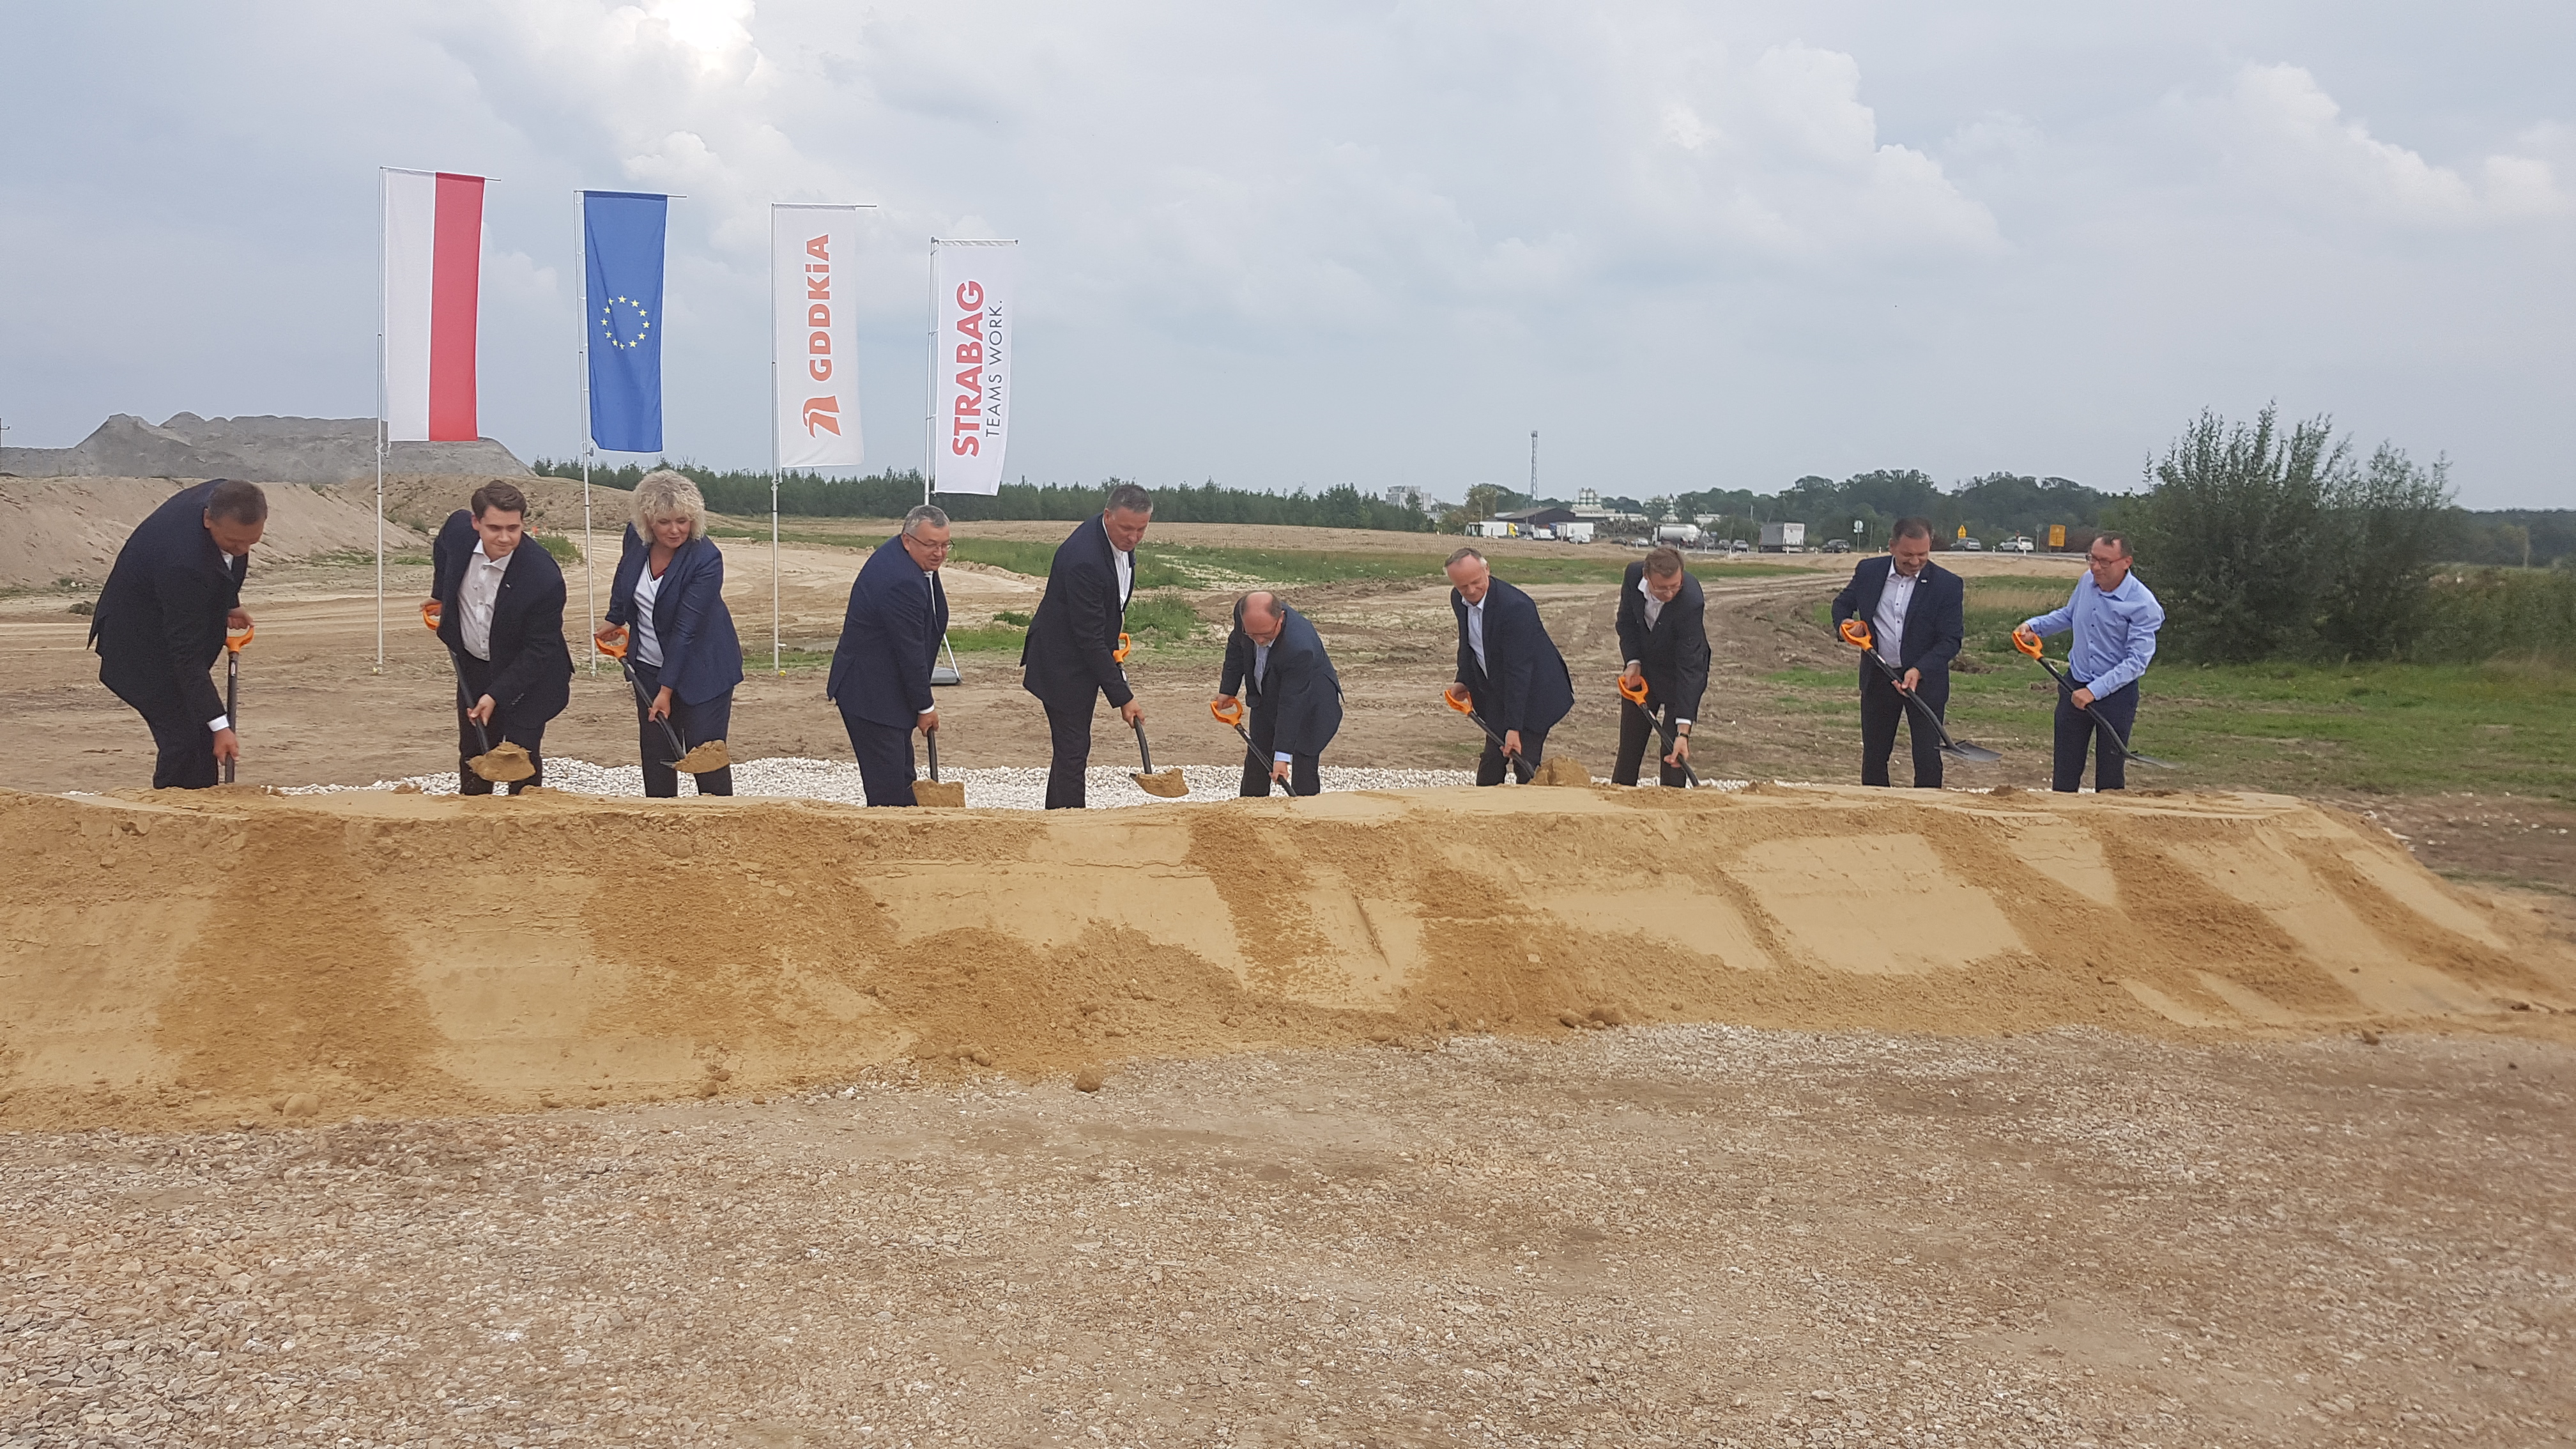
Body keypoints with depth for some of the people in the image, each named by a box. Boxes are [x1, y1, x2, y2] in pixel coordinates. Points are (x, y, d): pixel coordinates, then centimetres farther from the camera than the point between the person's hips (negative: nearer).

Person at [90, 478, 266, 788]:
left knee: (200, 740, 11)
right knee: (184, 739, -13)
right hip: (143, 645, -9)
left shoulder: (225, 498, -17)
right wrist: (219, 725, -33)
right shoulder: (182, 561, -39)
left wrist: (228, 603, 12)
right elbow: (187, 654, -34)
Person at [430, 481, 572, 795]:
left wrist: (496, 695, -26)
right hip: (473, 668, 6)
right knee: (472, 755, 18)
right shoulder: (458, 528, -17)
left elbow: (539, 649, -23)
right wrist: (439, 598, 10)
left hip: (525, 677, -5)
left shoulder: (543, 576, -32)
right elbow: (442, 550, 13)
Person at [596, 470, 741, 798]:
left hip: (701, 669, -5)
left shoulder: (706, 558, -25)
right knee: (654, 752, 9)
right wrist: (615, 619, 27)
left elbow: (685, 629, -25)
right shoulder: (635, 537, -8)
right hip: (649, 665, 6)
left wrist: (667, 689, -23)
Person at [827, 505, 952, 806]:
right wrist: (925, 707, -12)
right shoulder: (902, 582, -27)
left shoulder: (899, 554, 6)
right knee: (888, 789, -9)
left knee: (902, 778, 17)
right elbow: (910, 652, -22)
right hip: (871, 696, -11)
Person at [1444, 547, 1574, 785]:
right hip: (1495, 691, 7)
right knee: (1491, 759, 10)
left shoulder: (1515, 606, -31)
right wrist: (1463, 680, 4)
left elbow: (1518, 670, -32)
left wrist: (1514, 728, -33)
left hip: (1532, 692, -7)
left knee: (1525, 761, -11)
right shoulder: (1458, 600, -6)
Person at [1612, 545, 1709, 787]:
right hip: (1643, 666, 5)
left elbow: (1689, 667, -37)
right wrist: (1633, 661, -14)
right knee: (1629, 743, 12)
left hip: (1681, 675, -5)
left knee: (1674, 750, -9)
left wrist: (1683, 731, -40)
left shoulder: (1691, 602, -36)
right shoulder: (1633, 574, -22)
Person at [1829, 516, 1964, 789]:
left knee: (1927, 756, -2)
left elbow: (1952, 640, -12)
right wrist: (1845, 626, -8)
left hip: (1925, 678, -3)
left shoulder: (1948, 585, -11)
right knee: (1874, 754, 12)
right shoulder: (1868, 571, -2)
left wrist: (1918, 671, -25)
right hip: (1878, 676, 3)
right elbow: (1843, 603, 15)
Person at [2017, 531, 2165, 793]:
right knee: (2065, 771, 11)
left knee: (2110, 775, 4)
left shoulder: (2143, 605, -20)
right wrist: (2034, 625, 3)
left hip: (2117, 692, -5)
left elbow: (2137, 661, -22)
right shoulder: (2088, 580, -2)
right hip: (2075, 686, 5)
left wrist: (2094, 691, -27)